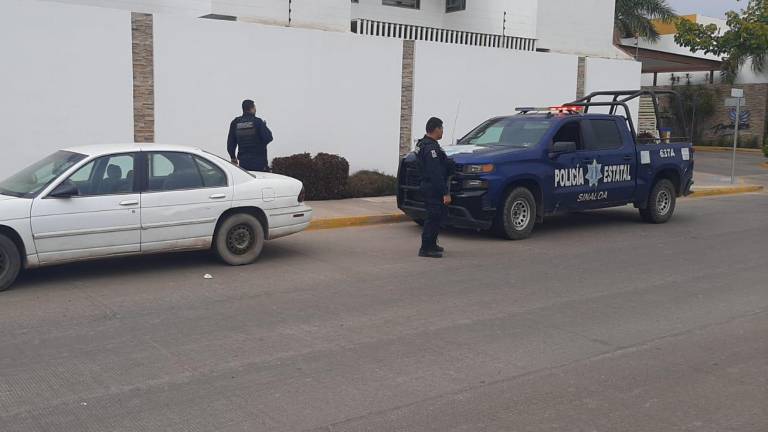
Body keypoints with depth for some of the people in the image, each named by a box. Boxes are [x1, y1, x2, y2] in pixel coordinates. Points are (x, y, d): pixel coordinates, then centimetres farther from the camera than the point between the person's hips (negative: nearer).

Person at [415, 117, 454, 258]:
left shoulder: (423, 144, 15)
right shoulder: (431, 147, -19)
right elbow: (436, 174, -25)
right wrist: (445, 193, -25)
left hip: (427, 186, 11)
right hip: (433, 188, -11)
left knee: (440, 214, 19)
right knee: (434, 216, -7)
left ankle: (431, 245, 27)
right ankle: (426, 249, -3)